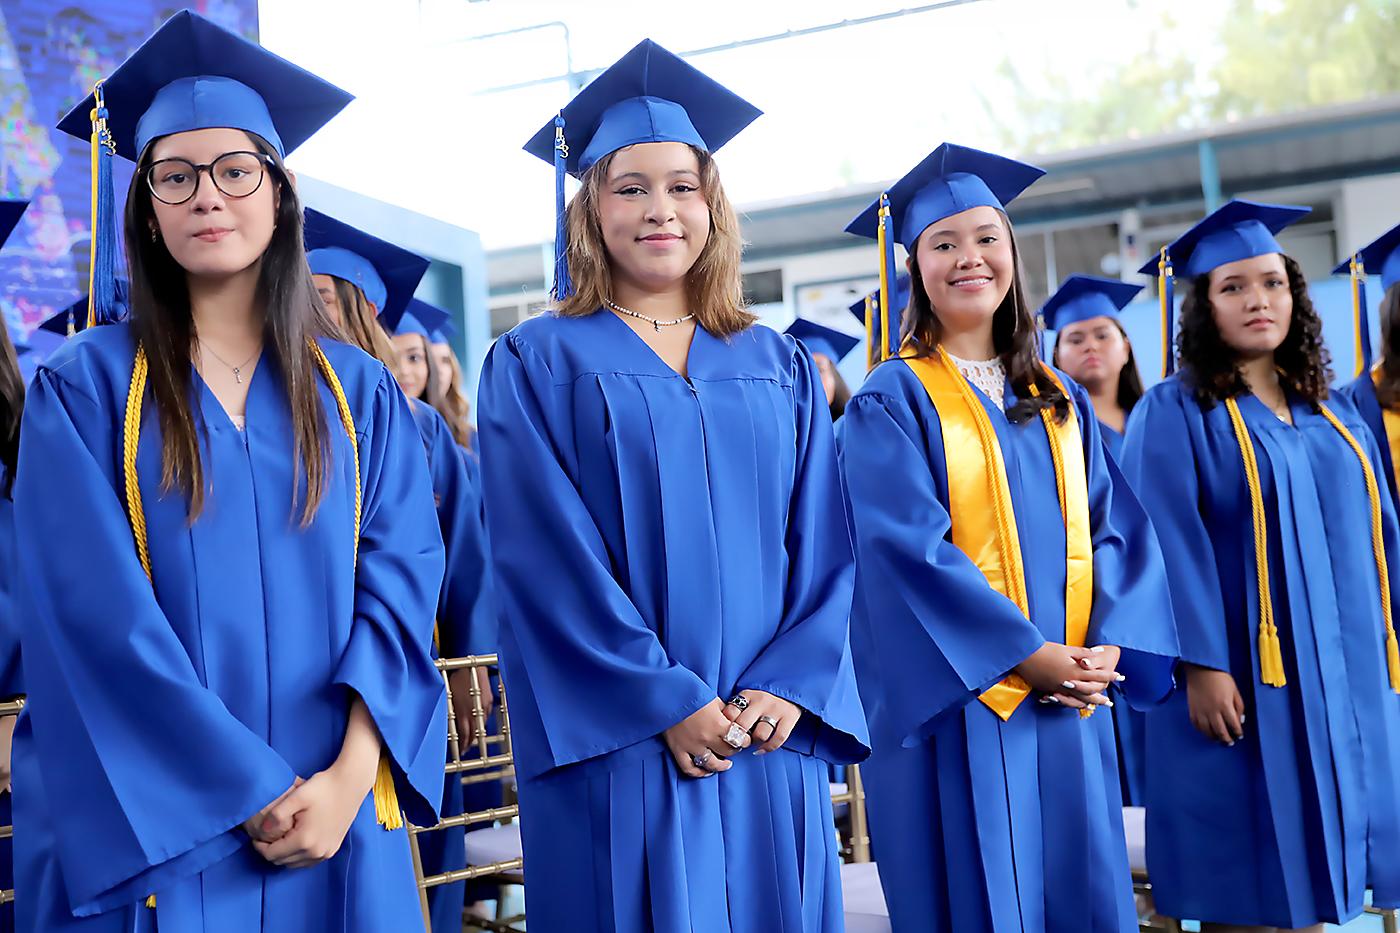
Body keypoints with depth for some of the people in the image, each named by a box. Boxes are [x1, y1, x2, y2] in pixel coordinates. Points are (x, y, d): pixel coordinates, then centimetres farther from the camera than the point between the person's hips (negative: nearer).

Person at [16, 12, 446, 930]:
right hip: (148, 835, -2)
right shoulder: (83, 388, -1)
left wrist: (348, 781, -15)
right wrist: (255, 791, -14)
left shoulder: (363, 393, 6)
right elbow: (98, 615, -10)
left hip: (336, 820, 2)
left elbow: (400, 583, -2)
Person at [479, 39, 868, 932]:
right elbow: (547, 556, -8)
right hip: (617, 746, -3)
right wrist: (667, 701, -14)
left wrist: (791, 687, -8)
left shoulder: (784, 368, 11)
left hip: (772, 739, 4)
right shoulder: (537, 364, 1)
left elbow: (824, 547, 6)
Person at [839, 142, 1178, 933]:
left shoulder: (1061, 401, 14)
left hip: (1070, 701, 5)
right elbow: (908, 545, -13)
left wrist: (1105, 644, -8)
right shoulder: (892, 400, -3)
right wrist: (1027, 652, -17)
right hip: (962, 701, -5)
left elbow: (1116, 527, 9)